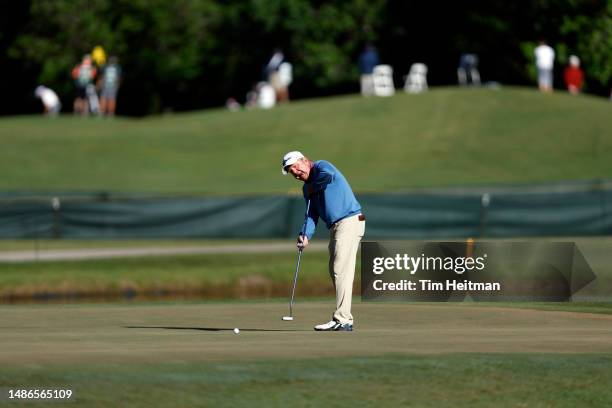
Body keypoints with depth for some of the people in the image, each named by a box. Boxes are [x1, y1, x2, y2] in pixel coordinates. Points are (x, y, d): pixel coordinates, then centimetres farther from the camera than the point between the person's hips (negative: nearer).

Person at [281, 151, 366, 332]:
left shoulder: (321, 166, -5)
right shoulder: (307, 188, 19)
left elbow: (328, 176, -30)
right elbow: (312, 215, 12)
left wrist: (313, 188, -11)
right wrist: (306, 236, -5)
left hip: (349, 220, -10)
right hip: (335, 227, 10)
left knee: (341, 271, -14)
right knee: (335, 271, 10)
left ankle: (342, 320, -17)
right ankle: (344, 318, 14)